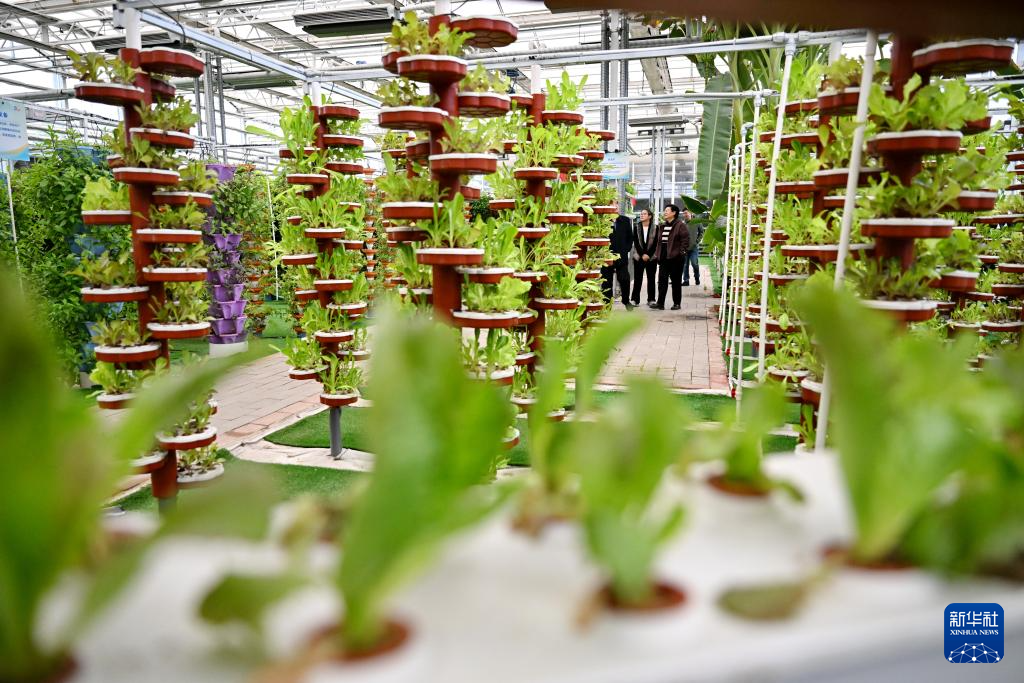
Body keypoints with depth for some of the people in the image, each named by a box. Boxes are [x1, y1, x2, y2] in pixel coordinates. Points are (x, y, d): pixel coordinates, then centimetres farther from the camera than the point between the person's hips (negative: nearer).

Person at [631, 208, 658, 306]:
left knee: (651, 279, 3)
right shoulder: (636, 227, 5)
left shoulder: (655, 228, 1)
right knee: (637, 279, 1)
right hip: (639, 257, 1)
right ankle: (635, 299, 4)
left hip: (651, 257, -1)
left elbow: (656, 243, -3)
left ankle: (651, 299, 8)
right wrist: (642, 254, -10)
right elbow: (635, 242, 0)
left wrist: (648, 255, -11)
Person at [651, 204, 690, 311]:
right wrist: (657, 254, 15)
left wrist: (681, 253, -16)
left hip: (675, 258, -6)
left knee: (676, 281, 3)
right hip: (663, 258, 7)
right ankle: (660, 303, 3)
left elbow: (685, 240, -12)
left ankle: (676, 303, 11)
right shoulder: (662, 226, 16)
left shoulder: (680, 225, -6)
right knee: (662, 280, 2)